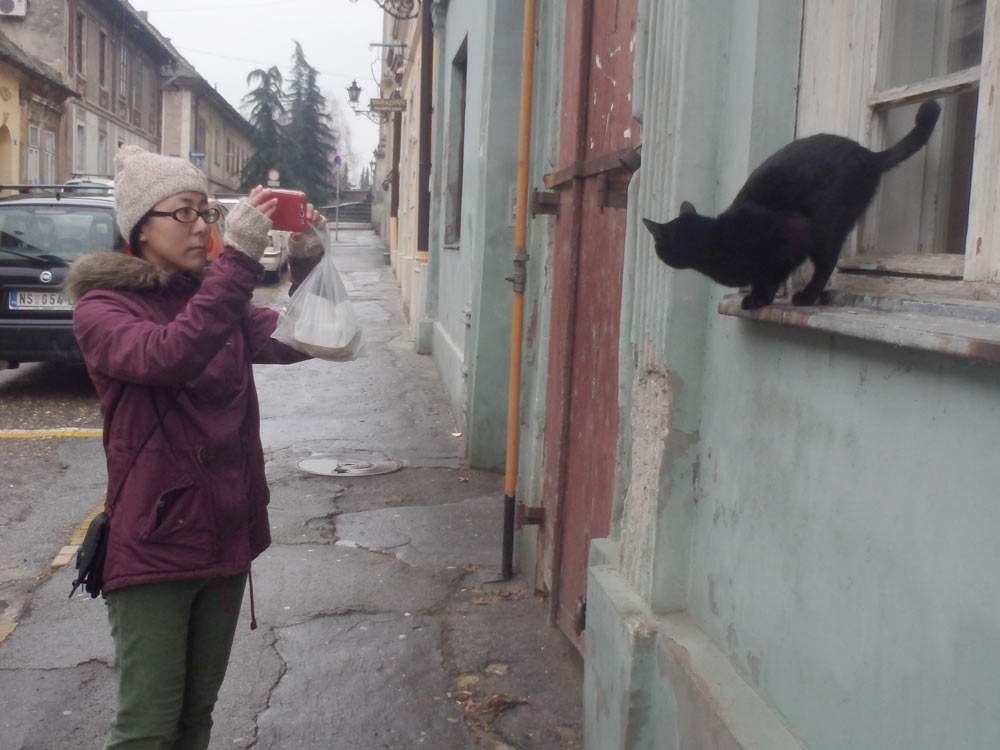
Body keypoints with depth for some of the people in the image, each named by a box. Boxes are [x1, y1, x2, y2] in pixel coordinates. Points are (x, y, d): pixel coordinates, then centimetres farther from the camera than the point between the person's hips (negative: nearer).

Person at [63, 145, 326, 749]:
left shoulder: (215, 299, 9)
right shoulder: (102, 308, -10)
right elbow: (167, 356, -30)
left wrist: (308, 261, -15)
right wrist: (240, 259, -34)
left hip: (227, 535, 6)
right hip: (152, 545, -6)